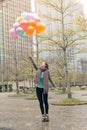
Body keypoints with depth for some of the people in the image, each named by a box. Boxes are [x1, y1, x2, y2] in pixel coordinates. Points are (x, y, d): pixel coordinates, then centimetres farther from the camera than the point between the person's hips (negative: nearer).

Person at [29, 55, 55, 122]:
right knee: (41, 102, 6)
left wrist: (53, 85, 8)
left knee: (45, 102, 3)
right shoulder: (38, 70, 0)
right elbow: (34, 64, -7)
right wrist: (30, 58, -15)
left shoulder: (47, 71, -7)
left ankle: (47, 115, 17)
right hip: (38, 88, 3)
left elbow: (49, 79, 2)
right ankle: (43, 116, 13)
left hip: (44, 89, -3)